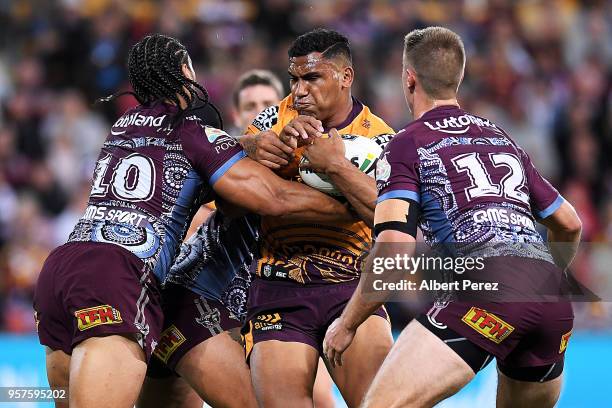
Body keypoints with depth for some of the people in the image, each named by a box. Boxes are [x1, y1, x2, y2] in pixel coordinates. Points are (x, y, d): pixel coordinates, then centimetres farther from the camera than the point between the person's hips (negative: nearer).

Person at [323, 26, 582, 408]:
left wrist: (347, 324, 6)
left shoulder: (406, 145, 9)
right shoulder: (502, 138, 28)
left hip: (486, 290, -7)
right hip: (553, 303, 7)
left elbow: (394, 250, -4)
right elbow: (570, 223, 33)